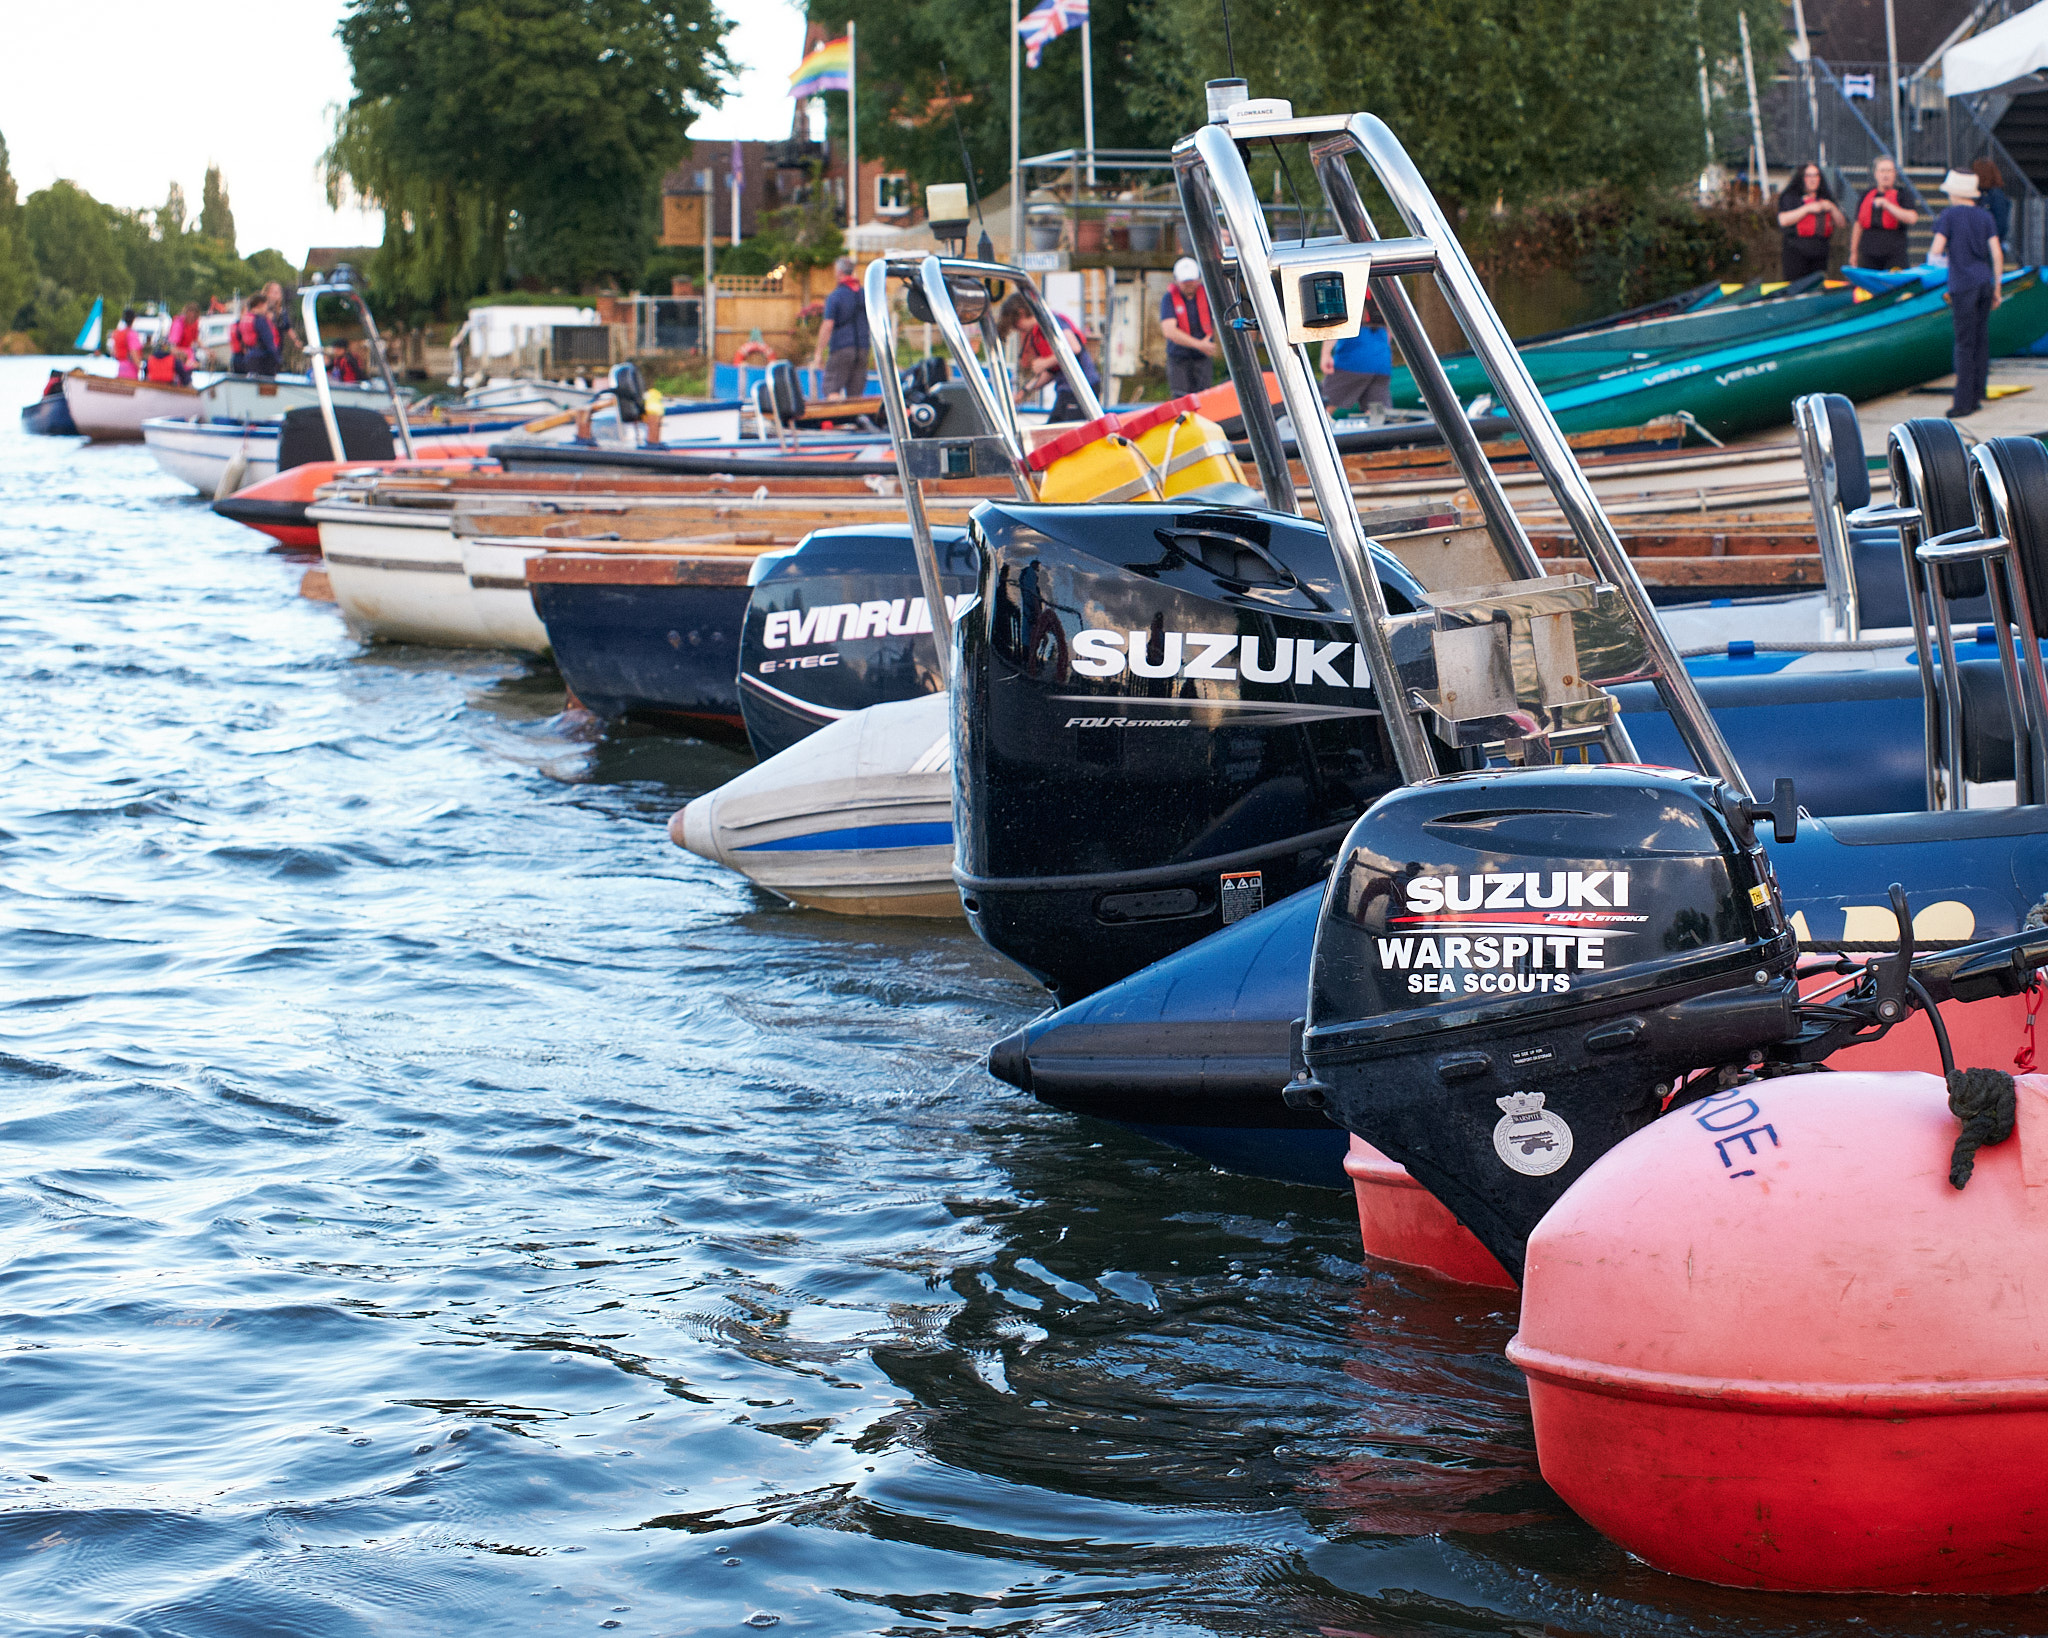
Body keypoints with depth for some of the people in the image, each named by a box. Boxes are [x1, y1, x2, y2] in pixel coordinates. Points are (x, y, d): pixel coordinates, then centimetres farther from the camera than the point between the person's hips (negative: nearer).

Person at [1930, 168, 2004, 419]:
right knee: (1982, 340, 10)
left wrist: (1931, 257, 13)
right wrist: (1997, 287, 11)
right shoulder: (1985, 216, 9)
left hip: (1963, 285, -5)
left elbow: (1936, 250, -11)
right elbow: (1997, 253, 5)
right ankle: (1977, 396, 13)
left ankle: (1964, 402, -8)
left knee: (1965, 343, -6)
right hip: (1985, 283, 5)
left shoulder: (1948, 216, -5)